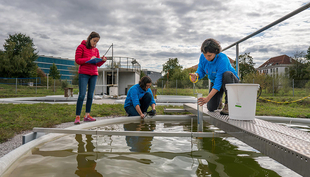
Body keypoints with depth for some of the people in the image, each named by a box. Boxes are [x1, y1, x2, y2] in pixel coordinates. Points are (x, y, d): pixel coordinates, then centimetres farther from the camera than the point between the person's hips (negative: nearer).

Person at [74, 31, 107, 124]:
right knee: (82, 95, -11)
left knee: (90, 95, 4)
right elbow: (77, 60, -6)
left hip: (94, 74, 5)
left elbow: (98, 64, 15)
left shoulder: (96, 50, 17)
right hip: (83, 74, -5)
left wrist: (102, 60, -5)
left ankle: (87, 115, 11)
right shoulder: (81, 47, 2)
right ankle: (77, 117, -6)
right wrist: (89, 58, -15)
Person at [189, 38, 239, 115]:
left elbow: (219, 81, -36)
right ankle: (218, 100, 26)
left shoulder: (222, 59, -34)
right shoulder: (203, 57, -17)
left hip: (231, 80, -4)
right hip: (214, 81, 4)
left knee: (227, 74, -42)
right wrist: (196, 75, -31)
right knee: (211, 108, -13)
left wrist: (207, 98, -41)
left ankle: (228, 104, -24)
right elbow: (201, 71, -5)